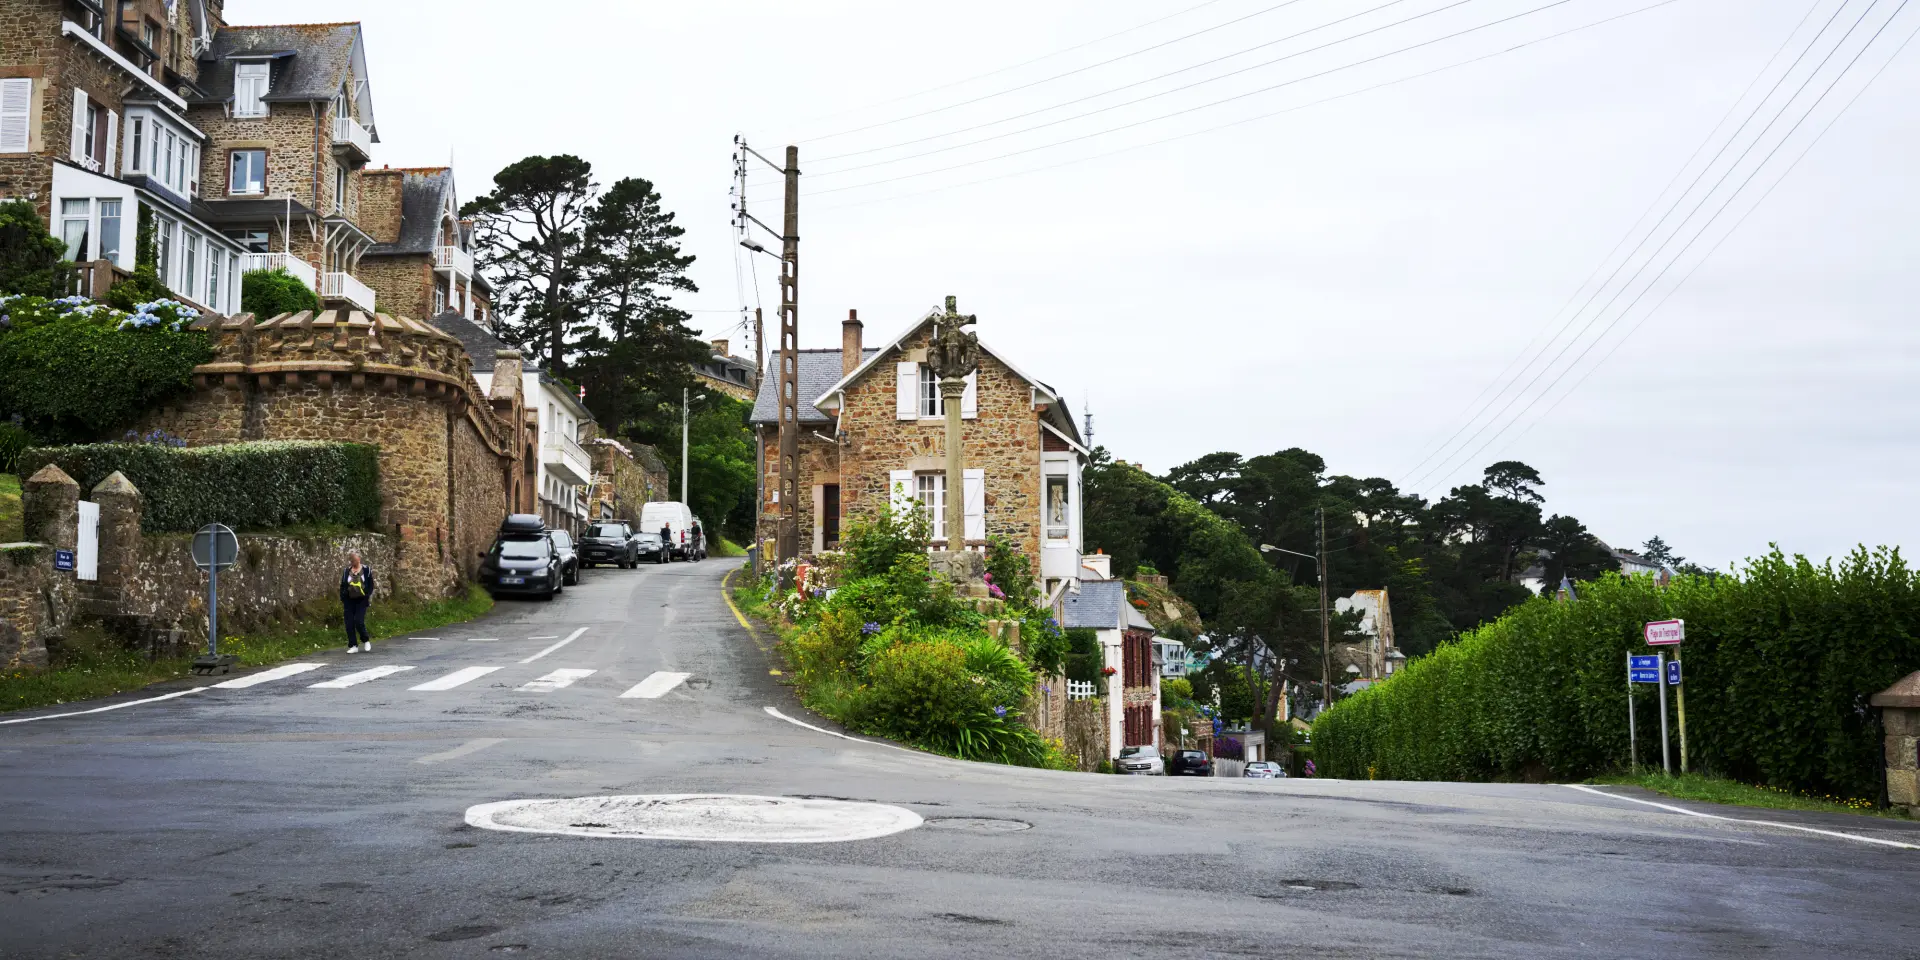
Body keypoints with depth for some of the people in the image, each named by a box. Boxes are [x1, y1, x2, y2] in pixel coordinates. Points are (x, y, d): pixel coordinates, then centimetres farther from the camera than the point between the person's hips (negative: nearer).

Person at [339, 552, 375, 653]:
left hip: (361, 600, -3)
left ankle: (366, 641, 9)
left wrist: (369, 597, -7)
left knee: (359, 621, -14)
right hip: (349, 601, 3)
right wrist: (342, 600, 6)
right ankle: (353, 646, 5)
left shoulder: (366, 570, 2)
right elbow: (342, 586, 12)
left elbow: (370, 585, 3)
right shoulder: (346, 571, 9)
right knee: (349, 624, -3)